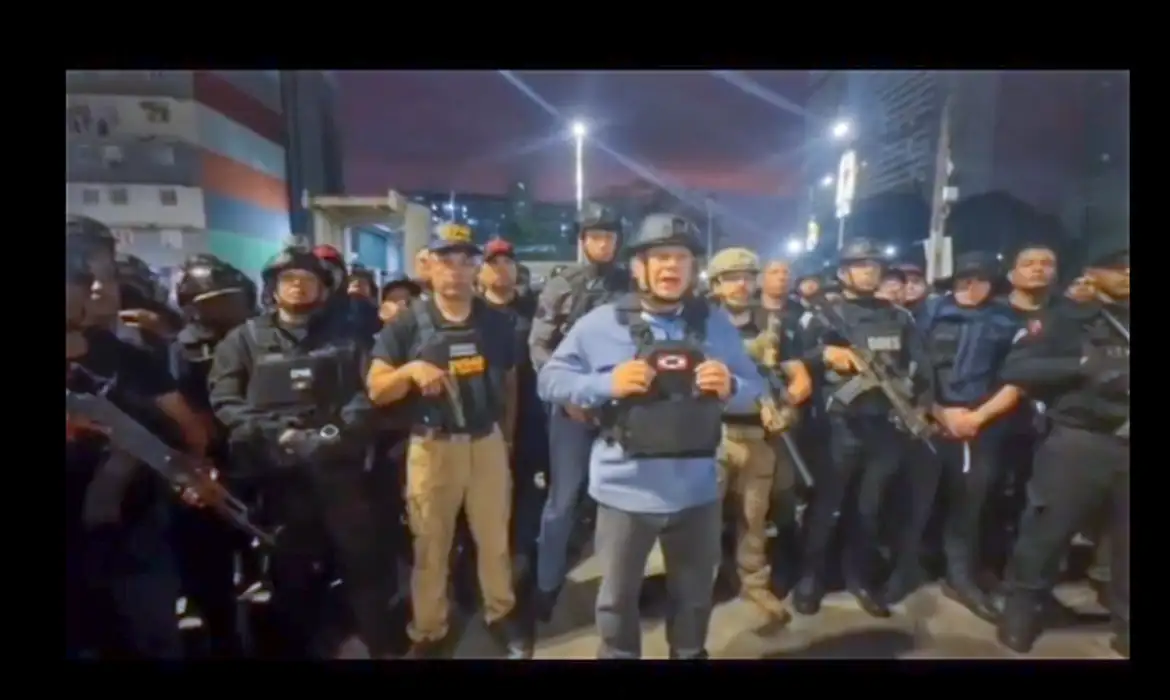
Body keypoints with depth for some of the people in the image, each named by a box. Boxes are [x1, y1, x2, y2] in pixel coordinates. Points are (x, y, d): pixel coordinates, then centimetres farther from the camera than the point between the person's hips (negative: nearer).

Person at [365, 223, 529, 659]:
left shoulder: (496, 322, 3)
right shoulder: (408, 324, -4)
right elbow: (376, 390, -5)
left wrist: (507, 438, 13)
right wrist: (410, 370, -24)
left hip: (487, 444, 2)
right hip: (431, 447, -2)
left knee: (494, 537, 14)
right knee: (431, 545, 12)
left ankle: (502, 616, 35)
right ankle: (428, 632, 31)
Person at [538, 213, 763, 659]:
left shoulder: (716, 325, 3)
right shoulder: (601, 323, -6)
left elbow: (752, 390, 7)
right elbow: (549, 380, -5)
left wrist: (729, 387, -16)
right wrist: (607, 383, -20)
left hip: (696, 491, 3)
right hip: (626, 491, -2)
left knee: (695, 596, 24)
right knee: (618, 597, 16)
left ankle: (690, 654, 51)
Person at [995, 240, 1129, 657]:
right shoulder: (1066, 319, 2)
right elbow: (1015, 368, -9)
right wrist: (1084, 365, -19)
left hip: (1124, 442, 5)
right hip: (1079, 441, -4)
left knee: (1128, 538, 12)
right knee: (1047, 530, 2)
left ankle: (1125, 624, 29)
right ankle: (1022, 610, 18)